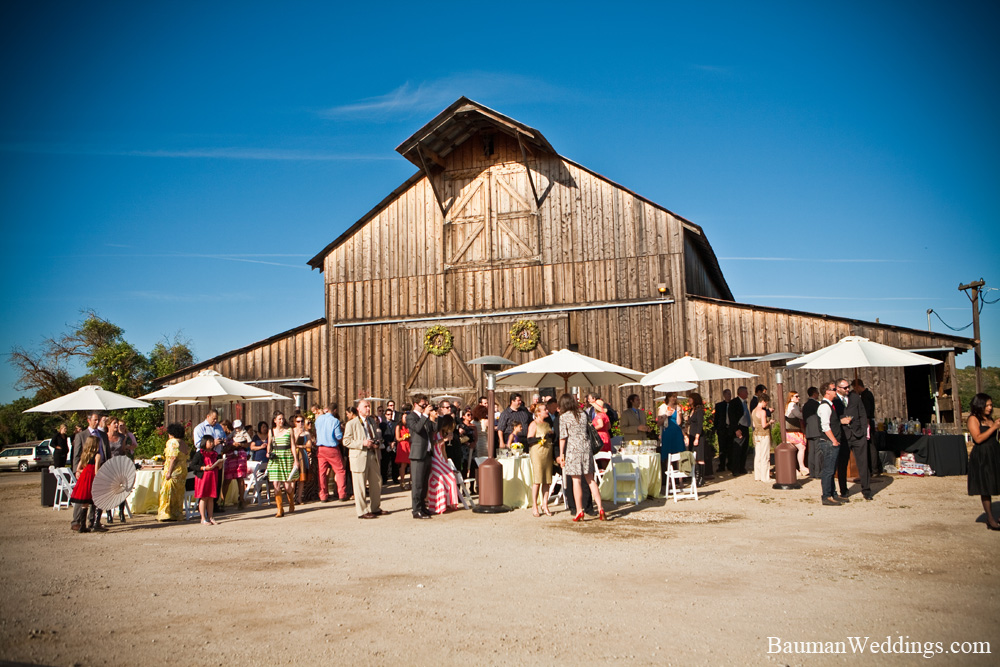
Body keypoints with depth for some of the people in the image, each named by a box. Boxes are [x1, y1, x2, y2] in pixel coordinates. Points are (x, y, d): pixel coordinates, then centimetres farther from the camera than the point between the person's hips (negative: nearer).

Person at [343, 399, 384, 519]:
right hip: (359, 457, -6)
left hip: (373, 456, 6)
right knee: (360, 485, -3)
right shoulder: (351, 424, -3)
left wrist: (377, 443, 0)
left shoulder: (372, 421, 16)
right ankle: (362, 511, 6)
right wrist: (362, 443, -18)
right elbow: (346, 441, -9)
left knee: (377, 482, 12)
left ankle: (375, 508, 26)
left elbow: (378, 437, 23)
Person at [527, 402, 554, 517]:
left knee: (547, 481, 4)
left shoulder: (547, 424, 19)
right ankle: (534, 507, -2)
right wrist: (542, 437, -19)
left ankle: (545, 505, 10)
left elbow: (552, 438, 28)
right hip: (537, 454, -7)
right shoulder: (533, 424, -4)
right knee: (537, 480, -8)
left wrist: (552, 435, 6)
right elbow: (529, 440, -12)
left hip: (548, 454, 7)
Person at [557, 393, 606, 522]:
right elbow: (586, 431, 15)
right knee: (590, 480, 9)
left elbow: (563, 437, -7)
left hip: (572, 449, -5)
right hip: (586, 447, 5)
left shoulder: (564, 417, -4)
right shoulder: (583, 414, 11)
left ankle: (579, 511, 2)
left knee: (576, 480, 0)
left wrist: (561, 454, -2)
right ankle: (600, 508, 3)